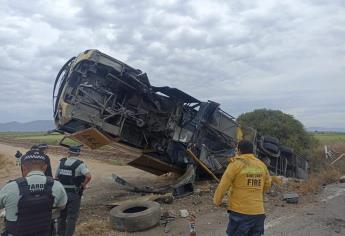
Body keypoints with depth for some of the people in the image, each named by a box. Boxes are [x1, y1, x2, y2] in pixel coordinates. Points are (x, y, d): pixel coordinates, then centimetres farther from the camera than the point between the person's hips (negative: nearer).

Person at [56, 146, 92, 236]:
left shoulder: (62, 162, 1)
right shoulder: (80, 164, -14)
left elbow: (56, 177, 9)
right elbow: (88, 176, -30)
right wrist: (83, 185, -12)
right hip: (74, 194, -5)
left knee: (62, 215, 21)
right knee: (72, 217, 6)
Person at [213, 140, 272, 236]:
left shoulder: (236, 164, -10)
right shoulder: (262, 165, 5)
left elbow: (223, 186, -8)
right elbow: (267, 185, 18)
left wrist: (216, 201, 7)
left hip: (240, 211, -5)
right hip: (258, 212, 5)